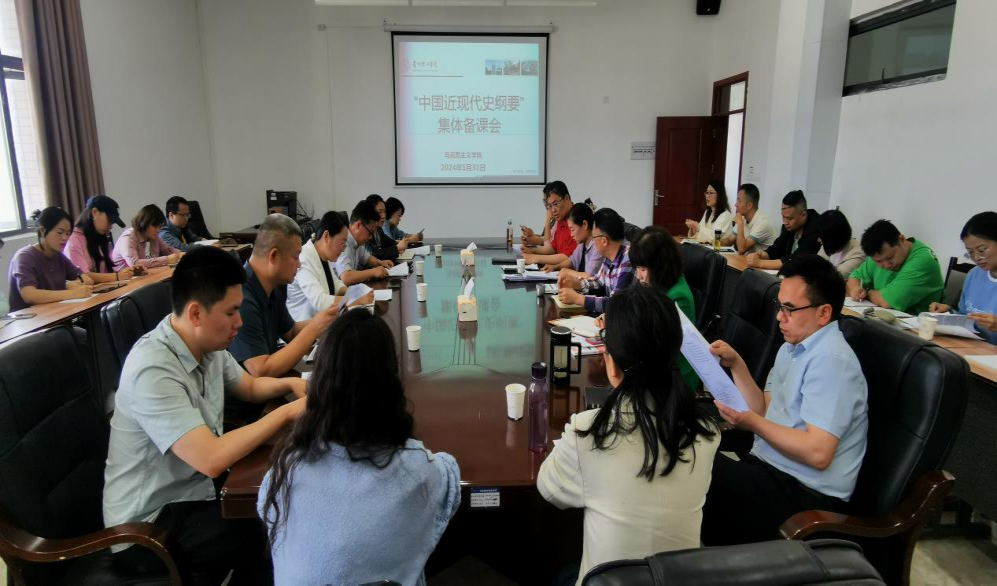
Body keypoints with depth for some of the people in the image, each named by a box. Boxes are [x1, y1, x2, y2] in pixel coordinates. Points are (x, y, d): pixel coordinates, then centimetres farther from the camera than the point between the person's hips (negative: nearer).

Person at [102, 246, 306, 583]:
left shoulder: (208, 346, -3)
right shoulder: (153, 370, -29)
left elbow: (250, 387, 17)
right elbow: (211, 459, -35)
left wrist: (289, 384, -4)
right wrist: (286, 413, -27)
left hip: (195, 487, 8)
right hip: (149, 524, -8)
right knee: (276, 535, -19)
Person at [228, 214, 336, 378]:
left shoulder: (275, 287, -1)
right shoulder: (240, 299, -28)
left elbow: (290, 332, 14)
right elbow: (261, 372, -30)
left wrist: (329, 319, -3)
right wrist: (314, 329, -26)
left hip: (271, 376, 8)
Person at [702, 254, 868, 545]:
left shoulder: (830, 359, -18)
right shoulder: (793, 347, 13)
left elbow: (818, 453, -24)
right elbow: (765, 411, 11)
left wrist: (753, 424, -19)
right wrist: (736, 364, 4)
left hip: (806, 498, -8)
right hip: (772, 470, 8)